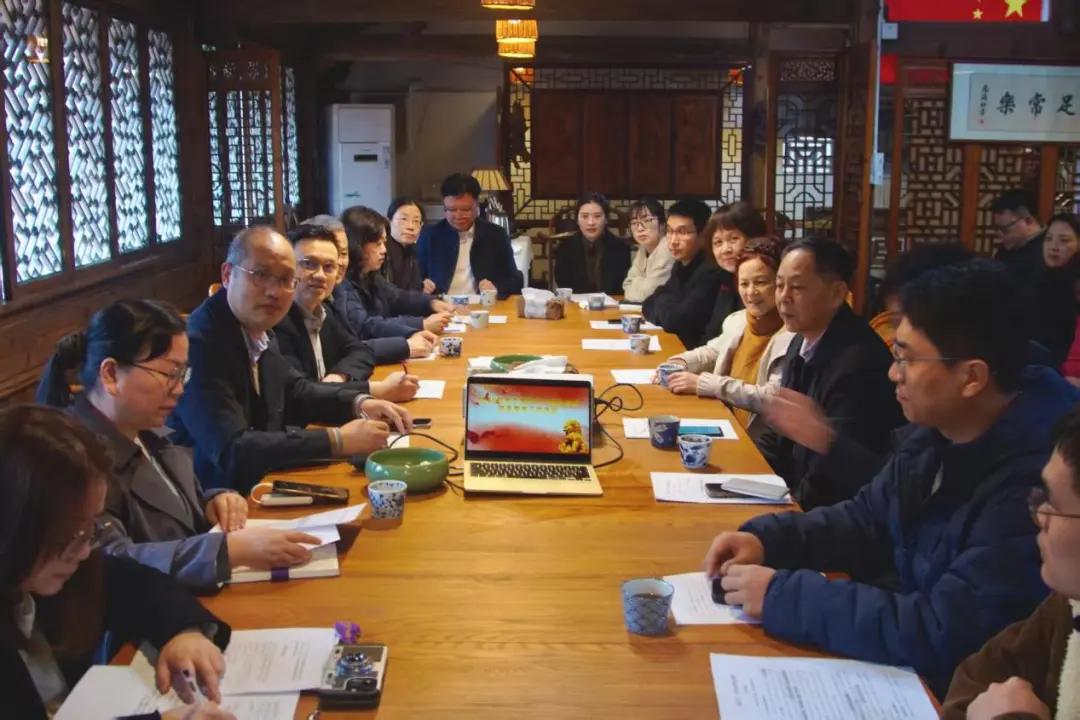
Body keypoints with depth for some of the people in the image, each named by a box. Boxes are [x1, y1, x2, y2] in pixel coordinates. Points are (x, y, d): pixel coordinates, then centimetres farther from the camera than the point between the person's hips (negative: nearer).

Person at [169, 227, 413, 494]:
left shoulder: (256, 328, 0)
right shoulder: (199, 341, -23)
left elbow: (294, 391, 15)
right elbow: (232, 450, -29)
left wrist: (359, 403, -2)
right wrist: (337, 441, -26)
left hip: (263, 482, 7)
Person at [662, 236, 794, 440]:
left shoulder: (794, 336, -18)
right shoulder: (739, 320, 7)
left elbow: (773, 399, -24)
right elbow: (713, 351, 25)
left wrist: (704, 384, -24)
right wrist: (680, 363, 5)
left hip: (760, 443, -7)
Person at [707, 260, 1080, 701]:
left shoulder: (1036, 484, -30)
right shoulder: (937, 430, -1)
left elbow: (944, 634, -31)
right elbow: (867, 521, 12)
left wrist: (784, 596, -26)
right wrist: (767, 538, -5)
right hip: (911, 663, 7)